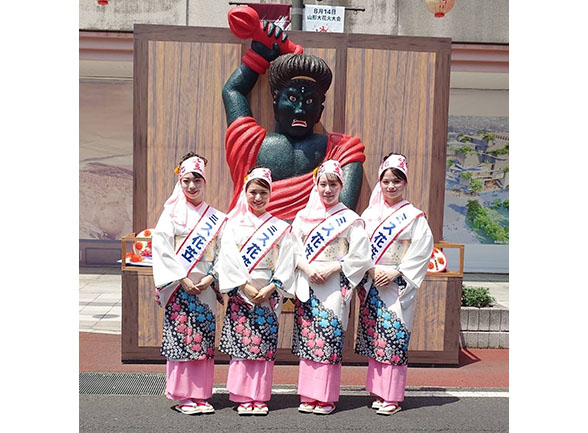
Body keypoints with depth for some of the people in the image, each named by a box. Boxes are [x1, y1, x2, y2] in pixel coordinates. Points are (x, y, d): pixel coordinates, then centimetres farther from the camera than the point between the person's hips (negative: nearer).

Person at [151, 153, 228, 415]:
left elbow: (222, 253, 6)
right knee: (180, 338, -2)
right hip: (179, 286, -2)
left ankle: (201, 395, 14)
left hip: (206, 288, 3)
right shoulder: (171, 214, 2)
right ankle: (182, 397, 7)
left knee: (204, 341, 5)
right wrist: (183, 279, -11)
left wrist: (210, 278, -8)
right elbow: (162, 250, -5)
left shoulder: (216, 218, 9)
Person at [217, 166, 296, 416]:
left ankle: (259, 397, 9)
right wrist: (246, 286, -12)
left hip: (268, 294, 1)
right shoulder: (234, 224, 7)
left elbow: (287, 262, 2)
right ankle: (243, 398, 5)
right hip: (240, 292, 0)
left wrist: (271, 288, -10)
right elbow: (229, 258, -3)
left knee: (265, 345, 1)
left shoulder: (280, 227, 9)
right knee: (241, 343, -2)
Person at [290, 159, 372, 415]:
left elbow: (360, 257, -3)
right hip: (306, 285, 3)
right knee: (306, 338, 4)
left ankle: (326, 398, 6)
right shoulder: (303, 216, 11)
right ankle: (308, 396, 13)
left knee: (329, 340, -3)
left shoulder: (350, 219, 2)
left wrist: (331, 268, -12)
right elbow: (294, 250, 8)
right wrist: (307, 268, -9)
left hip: (334, 286, -3)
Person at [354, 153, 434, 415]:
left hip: (397, 287, -4)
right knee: (374, 337, 7)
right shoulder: (370, 213, 10)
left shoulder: (414, 217, 0)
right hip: (371, 285, 4)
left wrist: (396, 273, -12)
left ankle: (393, 397, 5)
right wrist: (372, 270, -8)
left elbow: (422, 252, -6)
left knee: (394, 339, -4)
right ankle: (379, 391, 19)